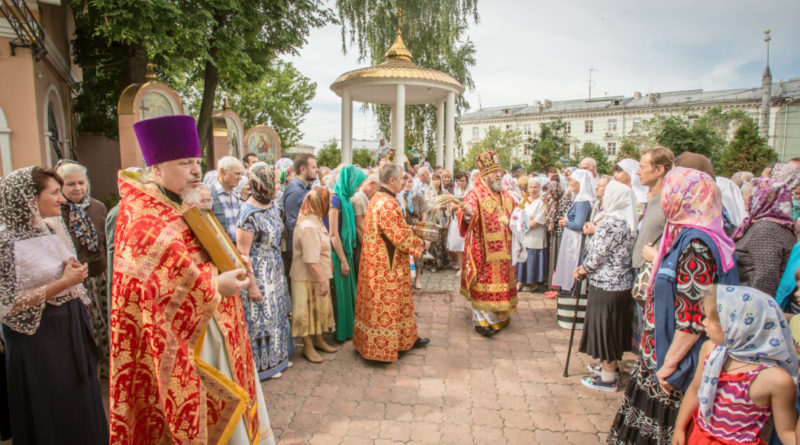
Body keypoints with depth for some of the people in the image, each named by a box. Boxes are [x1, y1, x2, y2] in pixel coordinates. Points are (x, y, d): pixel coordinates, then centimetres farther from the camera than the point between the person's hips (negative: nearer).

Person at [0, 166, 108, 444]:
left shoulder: (53, 228, 4)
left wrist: (77, 273, -1)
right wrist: (64, 283, -21)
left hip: (73, 325, 7)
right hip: (39, 337, -7)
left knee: (83, 398, 19)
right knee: (52, 413, 10)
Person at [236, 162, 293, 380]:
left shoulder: (272, 206, 3)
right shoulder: (249, 214, -21)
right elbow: (242, 253, -20)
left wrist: (279, 269, 11)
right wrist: (251, 285, -19)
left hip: (275, 272, 8)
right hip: (258, 274, -8)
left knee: (277, 313, 18)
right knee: (261, 317, 6)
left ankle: (277, 356, 37)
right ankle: (263, 364, 25)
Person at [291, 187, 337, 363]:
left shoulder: (315, 221, 7)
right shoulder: (308, 227, -26)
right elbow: (311, 261, -29)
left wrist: (327, 270, 22)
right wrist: (323, 281, -26)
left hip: (318, 276, 10)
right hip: (308, 278, -10)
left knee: (319, 309, 20)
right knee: (308, 311, 5)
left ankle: (318, 340, 37)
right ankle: (308, 347, 21)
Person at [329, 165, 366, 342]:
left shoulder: (344, 199, 9)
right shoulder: (335, 199, -18)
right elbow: (333, 234, -20)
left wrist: (347, 256, 12)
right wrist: (343, 260, -17)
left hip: (344, 250, 9)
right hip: (337, 254, -9)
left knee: (347, 291, 16)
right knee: (338, 293, 4)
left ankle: (346, 329, 30)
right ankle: (339, 332, 19)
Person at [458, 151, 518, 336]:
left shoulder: (506, 196, 11)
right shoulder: (475, 194, -10)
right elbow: (468, 217, -28)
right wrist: (468, 213, -48)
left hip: (503, 250, 7)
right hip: (483, 249, -7)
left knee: (501, 282, 14)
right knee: (484, 282, -1)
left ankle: (499, 316, 30)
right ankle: (482, 319, 11)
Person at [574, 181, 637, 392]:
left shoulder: (612, 222, -21)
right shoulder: (628, 222, 7)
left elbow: (598, 255, -18)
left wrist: (581, 270, -2)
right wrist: (585, 267, 7)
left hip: (606, 285, -9)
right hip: (622, 284, 9)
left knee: (604, 327, 4)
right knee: (613, 327, 21)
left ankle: (607, 378, 18)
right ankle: (609, 365, 38)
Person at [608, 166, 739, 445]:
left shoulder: (695, 245, -24)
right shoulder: (684, 236, 5)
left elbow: (694, 318, -25)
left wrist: (669, 364, -19)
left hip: (673, 354, -8)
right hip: (659, 351, 8)